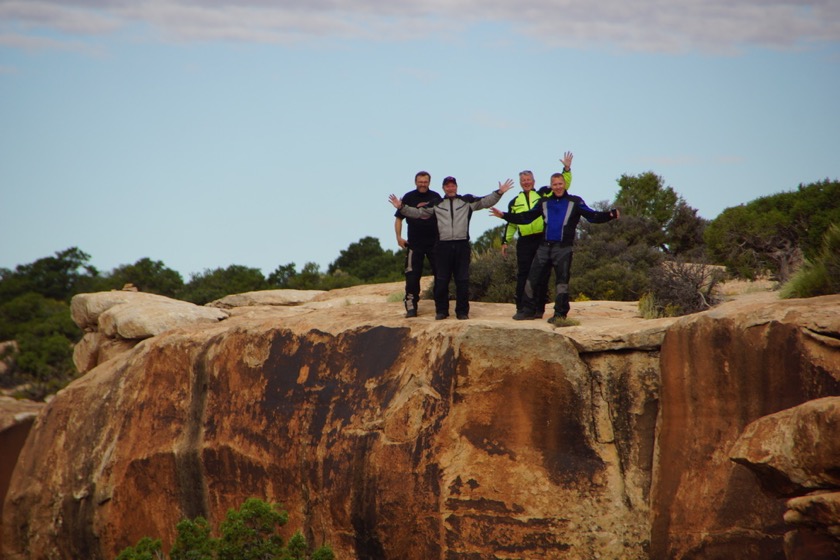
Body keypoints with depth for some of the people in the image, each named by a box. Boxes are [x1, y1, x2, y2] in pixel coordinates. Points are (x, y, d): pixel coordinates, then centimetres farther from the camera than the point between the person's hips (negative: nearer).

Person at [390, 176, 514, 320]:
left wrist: (499, 193, -13)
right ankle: (441, 311, 13)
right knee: (441, 281, 4)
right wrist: (401, 207, 2)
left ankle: (462, 311, 9)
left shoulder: (467, 201, 8)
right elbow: (418, 213, 12)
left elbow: (486, 201, 2)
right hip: (443, 246, 1)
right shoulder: (436, 204, 11)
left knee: (463, 281, 2)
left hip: (462, 246, -1)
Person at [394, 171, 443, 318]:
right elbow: (398, 218, 4)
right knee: (412, 275, -3)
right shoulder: (408, 197, 0)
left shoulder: (435, 197, 5)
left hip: (434, 242, 2)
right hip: (415, 243, -2)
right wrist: (399, 237, -4)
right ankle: (411, 307, 1)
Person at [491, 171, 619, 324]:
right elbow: (526, 217, 15)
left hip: (563, 248, -4)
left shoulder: (575, 202, 1)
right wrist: (504, 215, 10)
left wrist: (611, 215, -24)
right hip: (544, 247, 4)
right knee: (532, 278, 2)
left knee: (562, 281, -3)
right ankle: (527, 310, 10)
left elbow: (593, 216, -7)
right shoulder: (544, 202, 12)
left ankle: (560, 313, 2)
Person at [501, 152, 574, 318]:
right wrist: (505, 242, 14)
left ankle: (539, 309, 5)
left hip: (543, 240, -2)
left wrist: (567, 169, -9)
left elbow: (563, 186, 4)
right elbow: (510, 224, 21)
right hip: (524, 242, 2)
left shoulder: (543, 194, 10)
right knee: (523, 275, -1)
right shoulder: (514, 203, 17)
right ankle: (521, 308, 3)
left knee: (542, 275, 0)